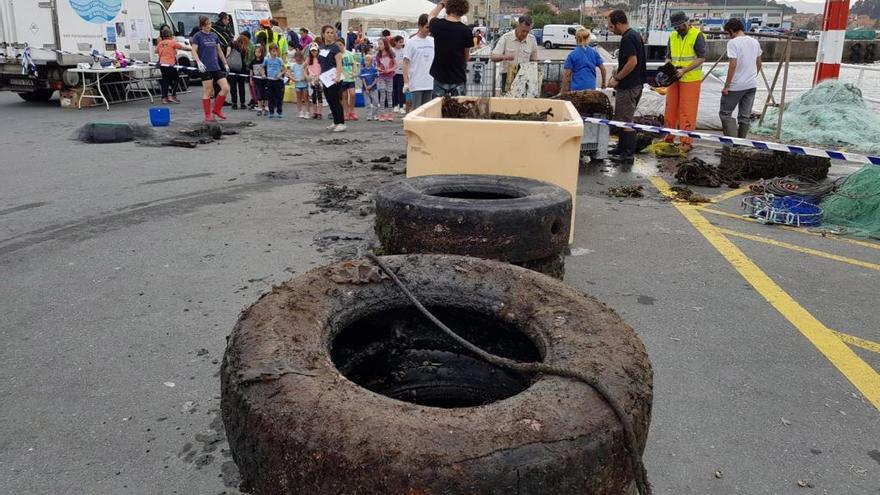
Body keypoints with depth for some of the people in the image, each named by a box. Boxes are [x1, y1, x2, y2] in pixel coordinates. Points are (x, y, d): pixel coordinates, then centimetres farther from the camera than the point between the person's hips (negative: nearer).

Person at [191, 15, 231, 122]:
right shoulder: (198, 36, -1)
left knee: (225, 88, -3)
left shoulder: (214, 35, 14)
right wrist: (199, 62, -22)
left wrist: (225, 63, 18)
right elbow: (194, 52, -7)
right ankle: (208, 115, 7)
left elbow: (219, 51, 21)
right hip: (205, 68, -5)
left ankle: (216, 109, 13)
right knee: (207, 92, -3)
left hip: (216, 67, 5)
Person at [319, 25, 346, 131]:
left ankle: (341, 123, -3)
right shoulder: (321, 48, 12)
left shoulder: (335, 47, -8)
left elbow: (339, 63, -17)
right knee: (330, 101, 9)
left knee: (336, 101, -8)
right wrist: (319, 76, 18)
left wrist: (338, 77, -29)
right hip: (325, 79, 7)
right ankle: (336, 122, 17)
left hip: (333, 78, -7)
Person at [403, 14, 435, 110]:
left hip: (430, 83, 4)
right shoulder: (411, 42, -3)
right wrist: (406, 82, -12)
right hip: (416, 84, -4)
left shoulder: (433, 41, 9)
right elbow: (406, 63, -5)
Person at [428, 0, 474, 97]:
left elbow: (430, 16, 18)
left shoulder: (437, 24, -8)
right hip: (458, 79, -1)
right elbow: (467, 57, 1)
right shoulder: (466, 31, -12)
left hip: (440, 77, 1)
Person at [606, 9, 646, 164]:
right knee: (625, 118, 18)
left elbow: (632, 62, -25)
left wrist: (617, 79, -18)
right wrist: (617, 76, 19)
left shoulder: (627, 38, -18)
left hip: (628, 86, -10)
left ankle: (628, 154, -1)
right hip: (636, 83, 10)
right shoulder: (635, 35, 13)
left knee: (626, 120, -5)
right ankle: (622, 148, 27)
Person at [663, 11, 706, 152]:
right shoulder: (672, 36, 10)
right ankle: (668, 138, 18)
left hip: (690, 80, -6)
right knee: (670, 109, 7)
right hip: (674, 79, 6)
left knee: (687, 111, -4)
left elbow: (701, 58, -13)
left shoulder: (697, 35, -8)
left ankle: (686, 142, 0)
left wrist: (684, 70, -21)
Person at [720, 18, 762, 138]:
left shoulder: (733, 43, -13)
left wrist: (726, 86, -15)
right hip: (752, 85, 7)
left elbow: (733, 65, -19)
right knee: (745, 116, 11)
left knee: (725, 113, 4)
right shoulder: (755, 42, 9)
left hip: (736, 86, -7)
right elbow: (759, 64, 17)